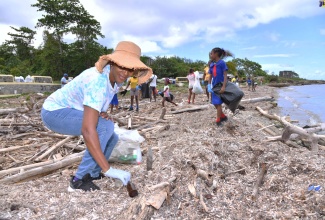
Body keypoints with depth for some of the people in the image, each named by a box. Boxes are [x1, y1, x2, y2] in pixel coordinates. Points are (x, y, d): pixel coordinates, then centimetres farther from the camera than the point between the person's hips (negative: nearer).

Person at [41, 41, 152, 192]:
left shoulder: (116, 78, -5)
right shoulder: (98, 81, -33)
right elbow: (87, 130, -40)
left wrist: (102, 112, -13)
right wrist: (108, 169, -39)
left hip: (72, 111, 8)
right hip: (54, 112, -8)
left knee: (111, 138, 5)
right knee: (105, 127, -26)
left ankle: (93, 173, 24)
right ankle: (79, 180, -13)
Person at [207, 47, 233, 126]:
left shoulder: (222, 63, -11)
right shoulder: (211, 64, 8)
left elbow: (225, 75, -13)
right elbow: (210, 76, 11)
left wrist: (223, 87, -21)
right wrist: (209, 86, 0)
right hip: (214, 86, 7)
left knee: (218, 103, -4)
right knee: (215, 103, 11)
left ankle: (218, 120, 7)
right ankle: (223, 116, 28)